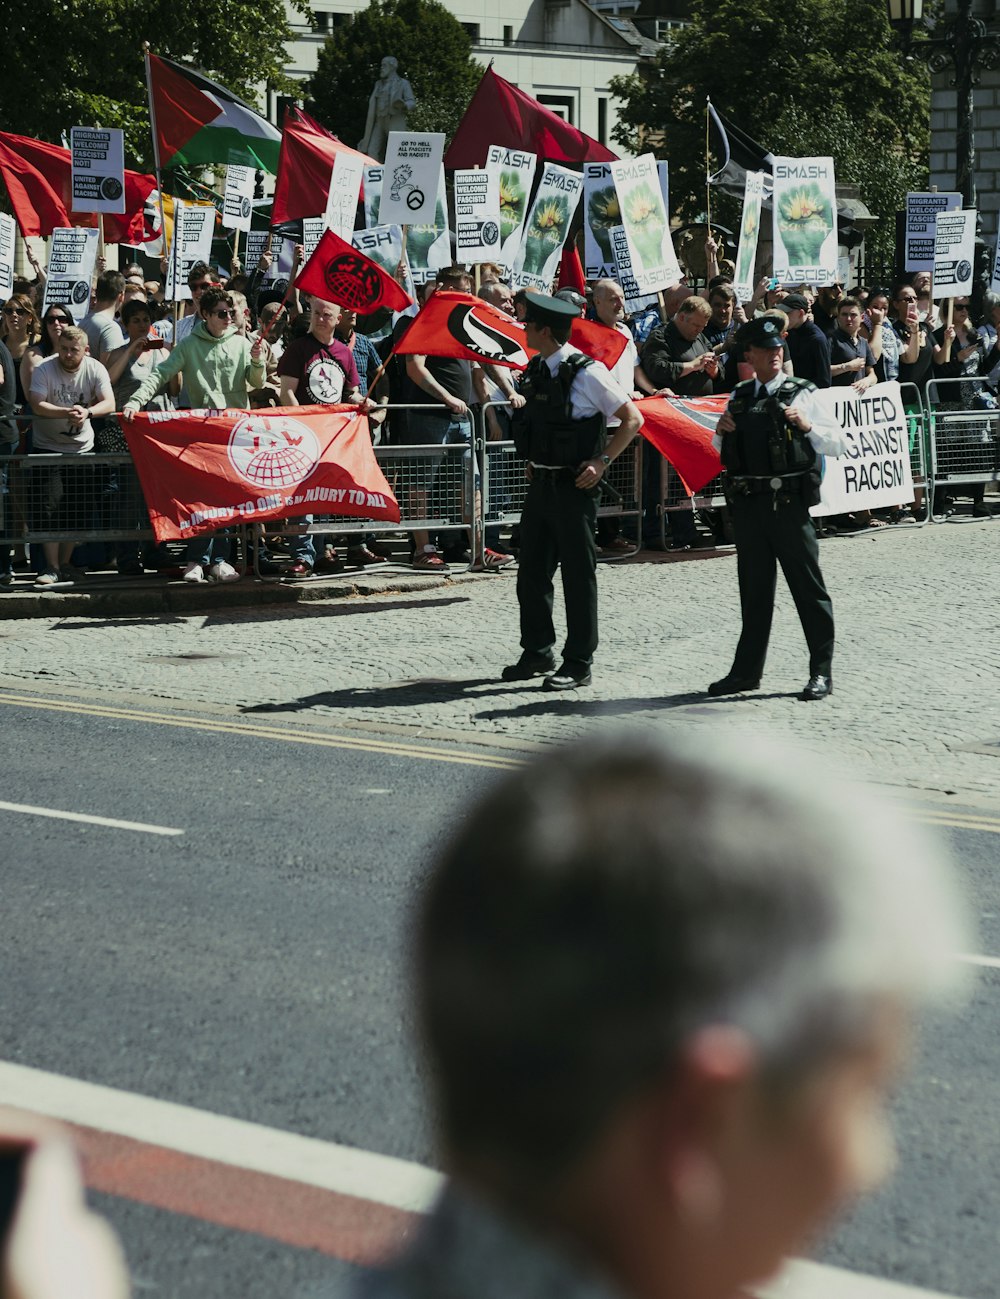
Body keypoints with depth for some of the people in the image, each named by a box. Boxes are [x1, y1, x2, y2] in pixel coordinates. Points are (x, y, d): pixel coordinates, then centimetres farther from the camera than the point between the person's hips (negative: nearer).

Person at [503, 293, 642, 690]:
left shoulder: (586, 372, -14)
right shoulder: (537, 370, 8)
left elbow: (632, 419, -10)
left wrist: (601, 462, -15)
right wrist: (533, 462, 15)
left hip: (574, 487, -8)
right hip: (541, 483, 8)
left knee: (578, 575, -1)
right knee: (532, 572, 11)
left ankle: (578, 664, 4)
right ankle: (537, 653, 22)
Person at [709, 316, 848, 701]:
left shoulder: (800, 394, -1)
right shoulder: (738, 397, 14)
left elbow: (840, 443, -3)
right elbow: (724, 450, 25)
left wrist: (806, 426, -18)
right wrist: (721, 432, 4)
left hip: (788, 501, -5)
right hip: (747, 502, 5)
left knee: (806, 584, -2)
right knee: (753, 588, 12)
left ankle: (821, 672, 3)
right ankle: (747, 669, 20)